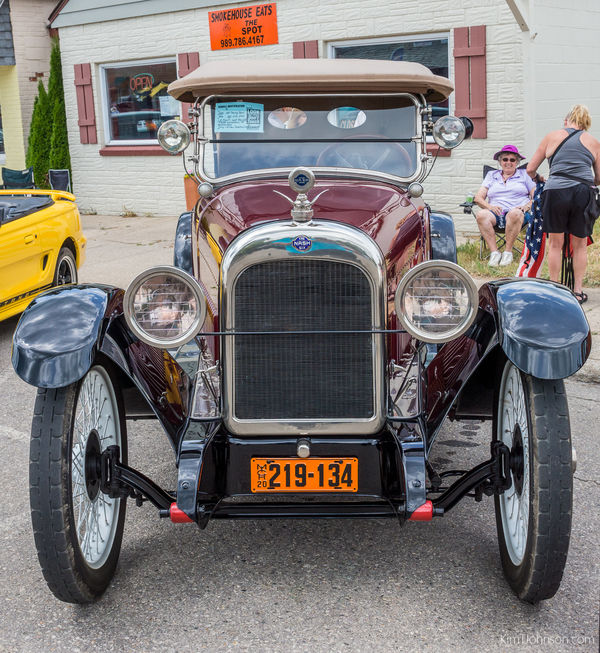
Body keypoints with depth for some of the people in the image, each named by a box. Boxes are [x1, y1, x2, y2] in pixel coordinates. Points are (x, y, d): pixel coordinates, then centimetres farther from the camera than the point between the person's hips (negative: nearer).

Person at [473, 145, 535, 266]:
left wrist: (527, 206, -9)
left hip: (517, 213, -2)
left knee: (515, 214, -40)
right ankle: (494, 251, -33)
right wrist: (489, 206, -6)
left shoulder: (524, 175, 21)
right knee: (481, 214, -33)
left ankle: (508, 251, -28)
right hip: (495, 214, 2)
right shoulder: (491, 175, 25)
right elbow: (478, 198, 15)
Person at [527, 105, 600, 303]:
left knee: (555, 244, 10)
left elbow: (530, 169, 13)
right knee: (580, 245, 12)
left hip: (556, 192, -1)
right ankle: (578, 290, 17)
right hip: (583, 193, 1)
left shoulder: (552, 137, 11)